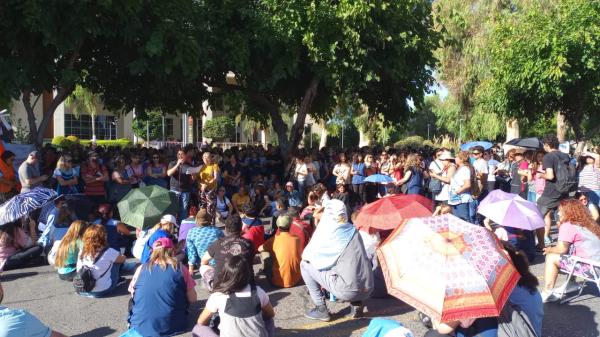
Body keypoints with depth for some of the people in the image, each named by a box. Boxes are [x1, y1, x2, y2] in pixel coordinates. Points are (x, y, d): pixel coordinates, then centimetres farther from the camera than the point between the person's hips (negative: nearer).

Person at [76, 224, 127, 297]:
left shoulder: (82, 251, -6)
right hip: (101, 291, -5)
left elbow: (78, 271, 5)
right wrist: (123, 256, 23)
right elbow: (122, 259, 1)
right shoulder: (108, 252, -19)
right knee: (117, 260, 10)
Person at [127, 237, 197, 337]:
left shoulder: (141, 268, 0)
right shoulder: (180, 269, -4)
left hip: (141, 326, 0)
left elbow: (131, 290, 17)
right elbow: (193, 299, 1)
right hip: (173, 326, 1)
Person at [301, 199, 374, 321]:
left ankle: (321, 310, 9)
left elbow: (306, 256, 2)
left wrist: (307, 257, 24)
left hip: (348, 290, -6)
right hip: (367, 289, 7)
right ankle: (356, 304, 18)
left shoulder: (328, 231, -6)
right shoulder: (353, 230, 12)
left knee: (305, 265, 6)